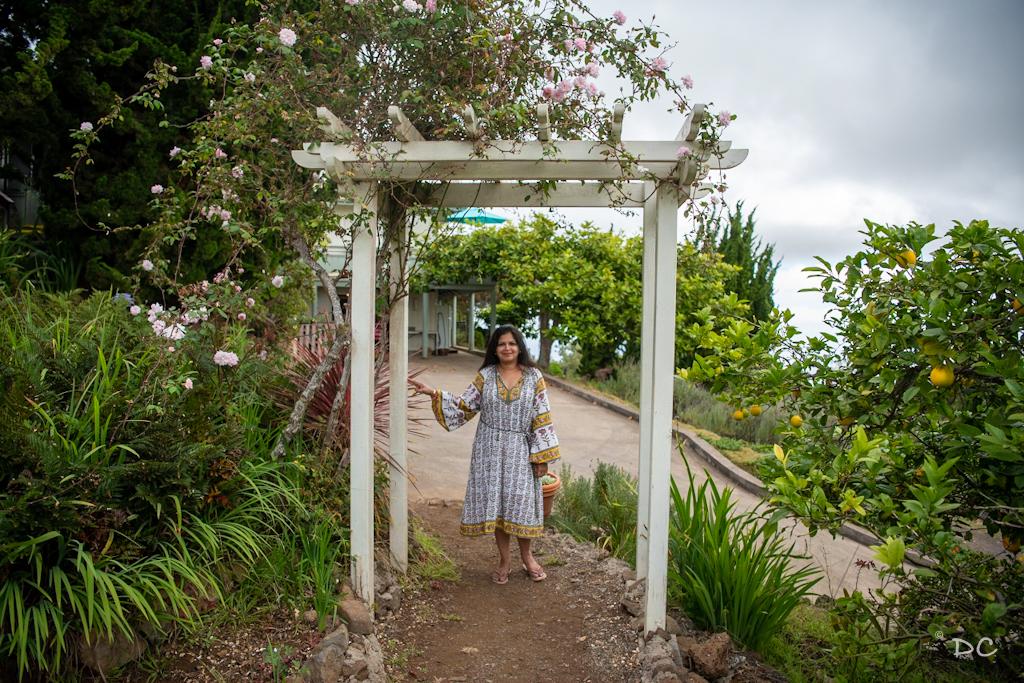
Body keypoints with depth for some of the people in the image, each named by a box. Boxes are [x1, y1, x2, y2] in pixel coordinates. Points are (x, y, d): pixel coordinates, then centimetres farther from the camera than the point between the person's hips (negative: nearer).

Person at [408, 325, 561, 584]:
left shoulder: (533, 377, -3)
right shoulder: (485, 376, 1)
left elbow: (541, 417, -4)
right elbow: (464, 406, 1)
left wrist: (542, 456, -7)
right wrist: (434, 394, -11)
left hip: (520, 450, -1)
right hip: (490, 448, 1)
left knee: (521, 499, 3)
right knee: (494, 499, 5)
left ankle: (526, 555, 26)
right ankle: (504, 559, 22)